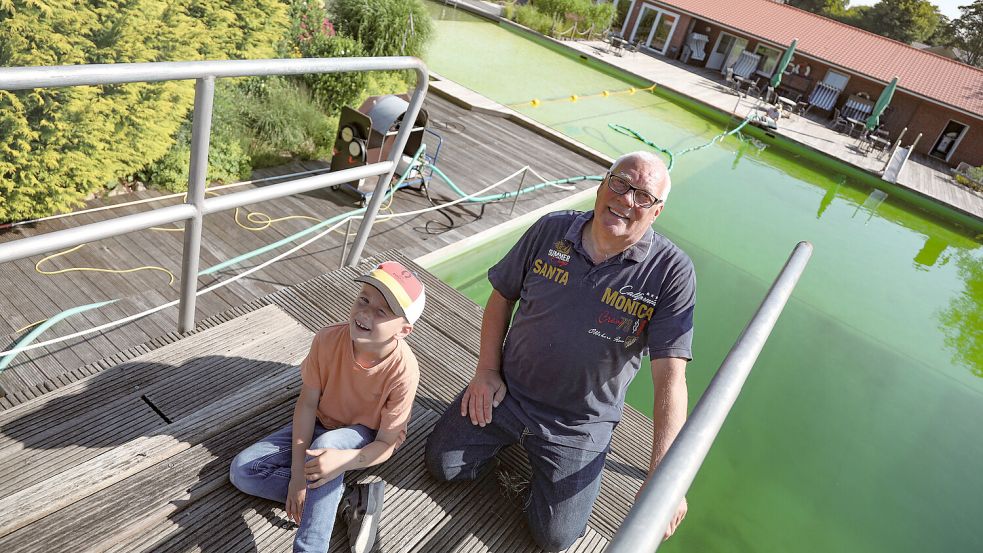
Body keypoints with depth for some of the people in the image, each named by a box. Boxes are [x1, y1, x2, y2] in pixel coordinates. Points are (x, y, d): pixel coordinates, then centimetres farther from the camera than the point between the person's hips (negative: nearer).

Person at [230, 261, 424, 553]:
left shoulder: (403, 370, -32)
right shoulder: (328, 338, -25)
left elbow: (386, 444, -23)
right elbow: (308, 402, -15)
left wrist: (344, 460, -44)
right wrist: (298, 473, -19)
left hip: (366, 439, -5)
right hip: (322, 423, 5)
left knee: (326, 443, -38)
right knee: (241, 471, -9)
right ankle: (353, 498, -13)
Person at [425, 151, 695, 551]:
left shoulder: (672, 273, -18)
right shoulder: (551, 230, -9)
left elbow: (670, 377, -22)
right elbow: (503, 296, 4)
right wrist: (487, 370, -2)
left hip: (579, 425, -2)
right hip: (507, 392, 3)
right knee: (442, 463, 4)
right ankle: (514, 441, 28)